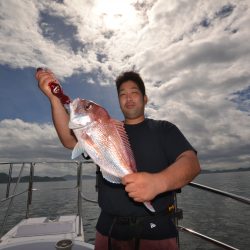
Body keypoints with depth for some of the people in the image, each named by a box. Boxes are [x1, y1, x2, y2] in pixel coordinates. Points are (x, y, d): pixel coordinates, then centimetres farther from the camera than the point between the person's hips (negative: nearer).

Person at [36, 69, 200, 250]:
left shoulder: (163, 129, -1)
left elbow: (191, 162, -15)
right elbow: (70, 140, -6)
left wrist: (158, 182, -36)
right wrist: (54, 97, -19)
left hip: (155, 230, -2)